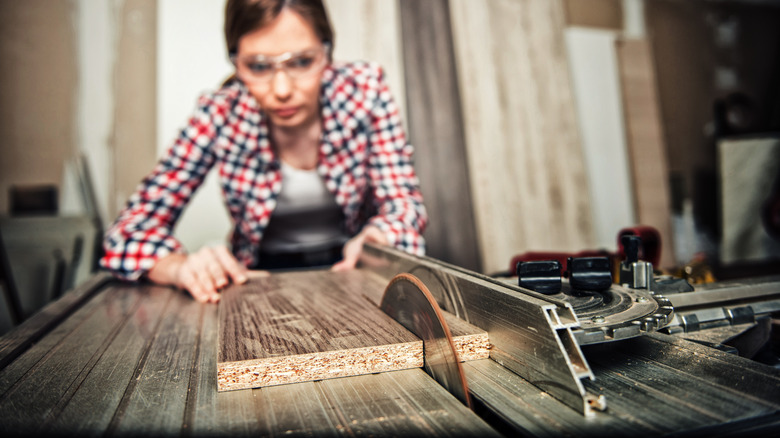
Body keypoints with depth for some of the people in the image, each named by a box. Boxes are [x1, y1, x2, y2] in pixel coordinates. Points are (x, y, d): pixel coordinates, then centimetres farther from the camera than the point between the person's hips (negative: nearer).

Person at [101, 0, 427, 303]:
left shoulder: (364, 89, -14)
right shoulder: (221, 114, -14)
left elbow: (403, 197, -14)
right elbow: (134, 225, -12)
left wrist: (379, 240, -37)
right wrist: (181, 267, -35)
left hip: (352, 270, 0)